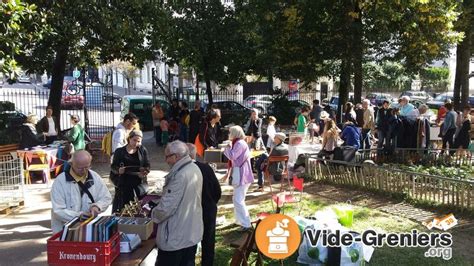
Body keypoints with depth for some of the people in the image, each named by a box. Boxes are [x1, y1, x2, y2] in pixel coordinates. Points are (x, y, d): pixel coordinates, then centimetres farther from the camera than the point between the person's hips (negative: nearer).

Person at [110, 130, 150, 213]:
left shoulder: (143, 151, 10)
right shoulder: (120, 151, 7)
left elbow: (147, 166, 7)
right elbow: (113, 166, 6)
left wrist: (144, 173, -14)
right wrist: (118, 170, -16)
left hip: (139, 184, 1)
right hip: (123, 183, -1)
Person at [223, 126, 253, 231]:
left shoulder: (240, 143, -16)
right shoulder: (238, 143, 18)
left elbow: (232, 156, -20)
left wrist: (228, 146, -6)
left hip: (242, 175, -11)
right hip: (239, 174, 11)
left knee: (238, 200, -12)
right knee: (237, 199, 18)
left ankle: (246, 224, -9)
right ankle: (240, 220, 29)